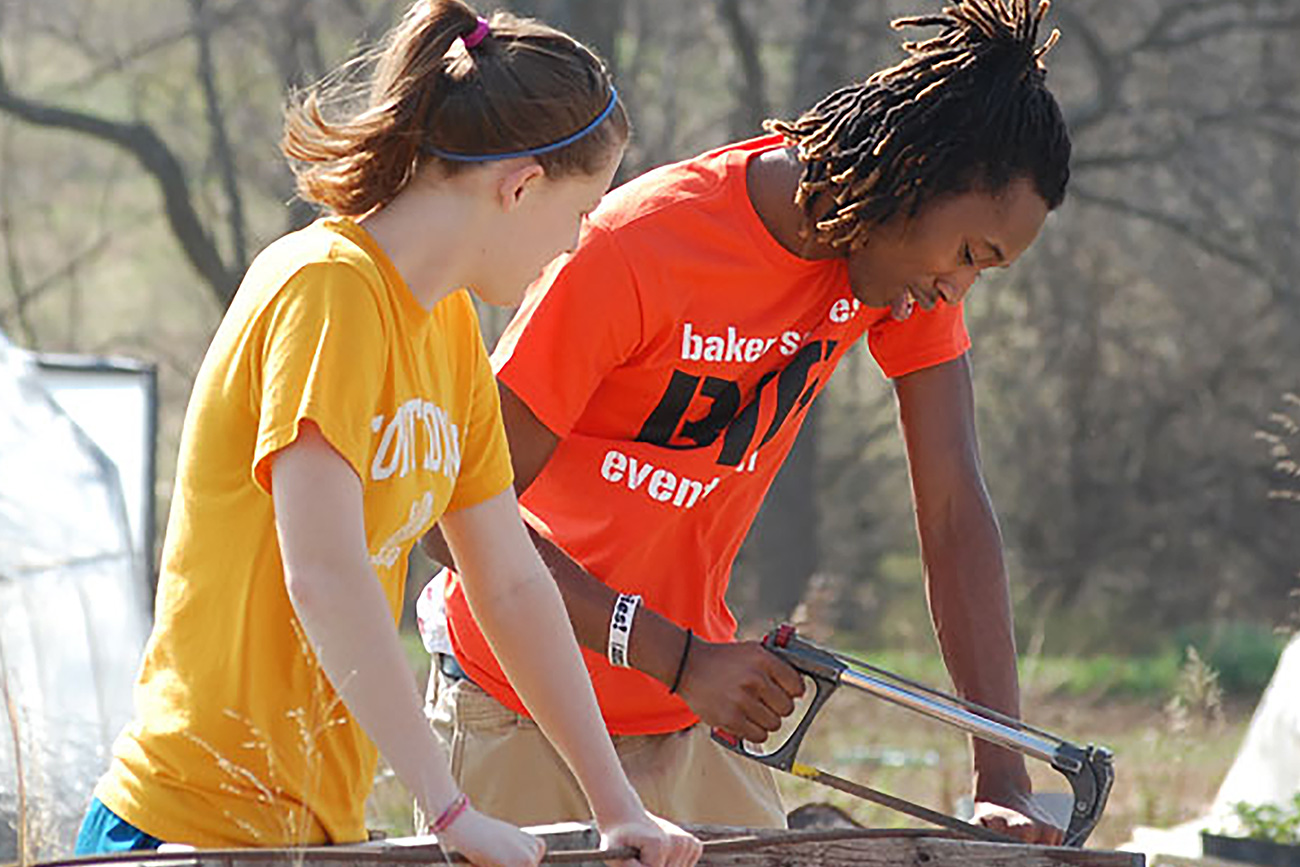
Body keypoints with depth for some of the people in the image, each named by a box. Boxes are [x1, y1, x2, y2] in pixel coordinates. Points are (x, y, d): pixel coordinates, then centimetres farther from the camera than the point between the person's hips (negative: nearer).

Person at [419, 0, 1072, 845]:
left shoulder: (914, 267, -7)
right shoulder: (635, 251, -25)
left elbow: (956, 514, -9)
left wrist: (1004, 781, -17)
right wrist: (680, 659, -28)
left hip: (700, 714, 5)